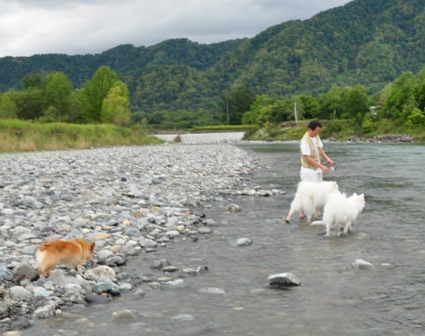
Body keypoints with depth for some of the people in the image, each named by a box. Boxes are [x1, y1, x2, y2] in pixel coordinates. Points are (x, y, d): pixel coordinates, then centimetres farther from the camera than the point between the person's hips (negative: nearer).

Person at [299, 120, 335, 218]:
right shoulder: (305, 141, -22)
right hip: (308, 171, -8)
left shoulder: (316, 137, 3)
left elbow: (320, 150, 12)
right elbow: (307, 158, -24)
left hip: (317, 170, 8)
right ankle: (303, 212, 10)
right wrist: (321, 166, -23)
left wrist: (327, 159, -6)